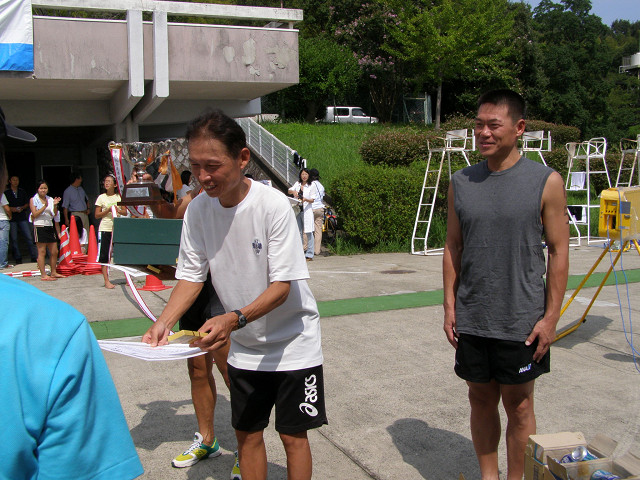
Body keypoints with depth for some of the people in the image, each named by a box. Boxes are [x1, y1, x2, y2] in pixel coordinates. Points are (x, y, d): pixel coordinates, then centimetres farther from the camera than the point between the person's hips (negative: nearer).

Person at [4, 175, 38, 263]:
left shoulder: (22, 192, 13)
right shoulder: (6, 193, 6)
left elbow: (27, 203, 15)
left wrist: (22, 208, -4)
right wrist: (11, 209, -11)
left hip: (22, 217, 1)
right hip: (12, 219, -1)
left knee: (29, 237, -5)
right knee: (14, 239, 0)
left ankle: (34, 257, -2)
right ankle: (18, 259, 8)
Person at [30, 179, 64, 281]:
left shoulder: (50, 199, 12)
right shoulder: (33, 200, 0)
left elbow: (55, 214, 9)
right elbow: (35, 214, -11)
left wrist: (55, 205, -8)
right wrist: (45, 206, -20)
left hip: (50, 227, 5)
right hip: (39, 227, -5)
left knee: (54, 252, 7)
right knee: (42, 252, -3)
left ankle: (53, 273, 19)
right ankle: (43, 275, 0)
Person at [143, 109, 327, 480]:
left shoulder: (273, 204, -25)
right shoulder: (198, 209, -10)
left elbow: (282, 287, -25)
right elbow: (191, 276, -4)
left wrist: (234, 319, -40)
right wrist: (164, 322, -21)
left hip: (292, 343, -4)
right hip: (244, 347, 4)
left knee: (293, 435, 6)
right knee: (247, 433, 14)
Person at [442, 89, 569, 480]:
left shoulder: (546, 181, -6)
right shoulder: (461, 183, 4)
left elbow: (559, 252, -5)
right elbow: (453, 248, 9)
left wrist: (551, 317, -8)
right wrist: (450, 306, 4)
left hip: (522, 321, -3)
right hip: (471, 320, 4)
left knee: (518, 405, 9)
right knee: (481, 399, 14)